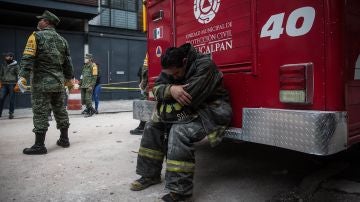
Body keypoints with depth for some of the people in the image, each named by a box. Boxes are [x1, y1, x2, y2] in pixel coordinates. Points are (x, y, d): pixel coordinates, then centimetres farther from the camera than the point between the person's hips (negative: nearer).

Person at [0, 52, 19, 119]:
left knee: (12, 99, 0)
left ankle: (11, 113, 8)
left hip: (12, 84, -4)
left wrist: (17, 85, -10)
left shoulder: (16, 66, -1)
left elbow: (18, 75, -4)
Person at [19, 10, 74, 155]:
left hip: (41, 82, -6)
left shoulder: (37, 36, -3)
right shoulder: (62, 40, 13)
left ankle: (39, 145, 2)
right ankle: (64, 139, 22)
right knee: (60, 110, 14)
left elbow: (28, 58, -15)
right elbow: (68, 62, 15)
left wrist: (23, 76, -21)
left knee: (40, 113, -2)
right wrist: (69, 79, 22)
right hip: (59, 82, 6)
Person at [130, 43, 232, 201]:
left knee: (180, 132, -31)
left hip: (210, 110, -8)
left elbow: (188, 99, -29)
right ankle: (150, 175, 13)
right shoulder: (171, 68, 1)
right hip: (189, 110, 8)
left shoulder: (204, 65, -24)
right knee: (153, 126, 3)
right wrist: (171, 89, -30)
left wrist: (161, 111, -15)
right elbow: (156, 89, -5)